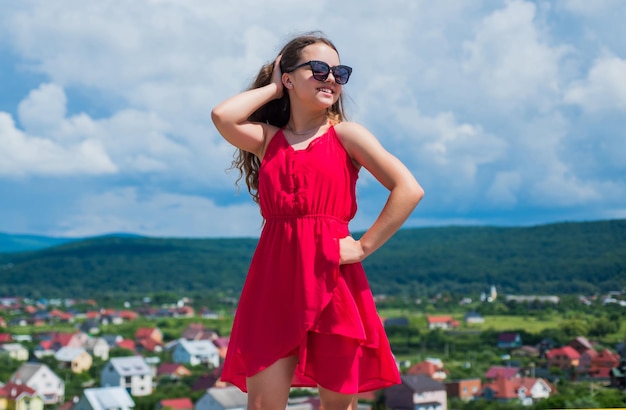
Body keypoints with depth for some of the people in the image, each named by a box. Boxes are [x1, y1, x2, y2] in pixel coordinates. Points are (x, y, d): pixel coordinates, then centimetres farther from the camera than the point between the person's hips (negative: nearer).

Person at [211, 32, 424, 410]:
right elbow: (223, 116, -10)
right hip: (274, 282, 2)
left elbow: (409, 190, -6)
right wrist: (271, 88, 5)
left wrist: (364, 247, -8)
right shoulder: (267, 138, 11)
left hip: (332, 281, -2)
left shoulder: (346, 134, 3)